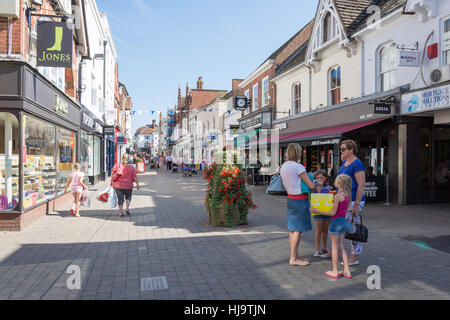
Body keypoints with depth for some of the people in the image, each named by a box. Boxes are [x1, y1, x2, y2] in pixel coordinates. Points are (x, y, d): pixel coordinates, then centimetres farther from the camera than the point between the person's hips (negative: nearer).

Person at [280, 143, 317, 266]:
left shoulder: (283, 166, 9)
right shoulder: (298, 166, -17)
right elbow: (311, 185, -14)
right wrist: (317, 189, 6)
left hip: (290, 198, 9)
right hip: (300, 200, -9)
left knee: (293, 229, 12)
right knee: (298, 230, -2)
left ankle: (296, 256, 22)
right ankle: (293, 259, 3)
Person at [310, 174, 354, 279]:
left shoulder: (338, 196, -18)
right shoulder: (347, 195, 6)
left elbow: (333, 213, -17)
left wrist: (318, 211, -15)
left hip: (336, 221, -8)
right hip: (343, 220, 8)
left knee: (334, 247, 2)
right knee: (341, 247, 14)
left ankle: (335, 272, 9)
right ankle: (347, 271, 14)